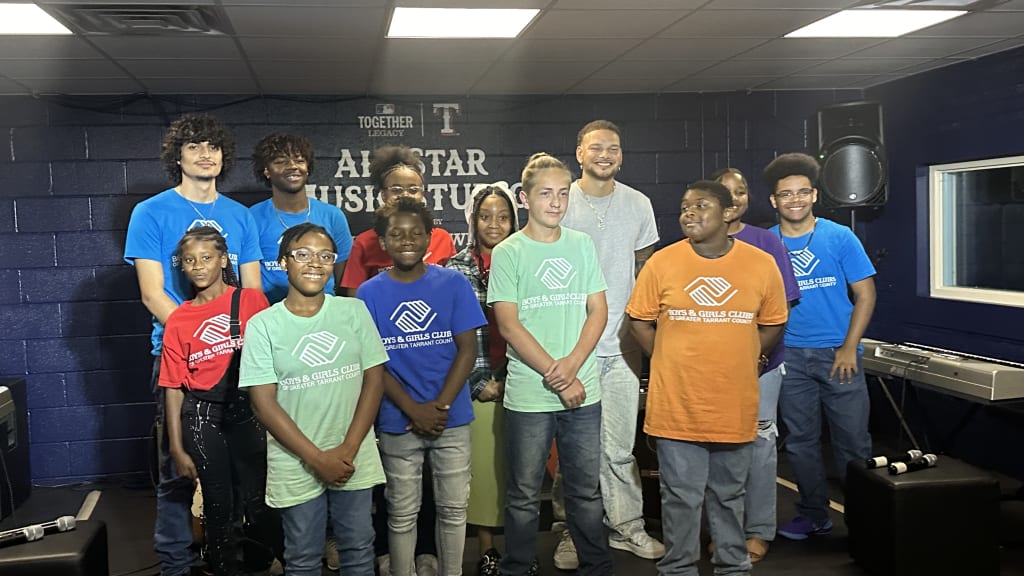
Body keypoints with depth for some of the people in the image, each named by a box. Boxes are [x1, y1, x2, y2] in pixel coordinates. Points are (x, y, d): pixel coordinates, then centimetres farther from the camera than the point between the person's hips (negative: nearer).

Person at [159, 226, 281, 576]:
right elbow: (174, 387, 2)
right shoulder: (178, 320, 1)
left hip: (247, 410, -1)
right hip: (202, 416, 1)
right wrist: (177, 449, 0)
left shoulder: (251, 301, -2)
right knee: (218, 505, 10)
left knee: (257, 502, 2)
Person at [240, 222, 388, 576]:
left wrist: (348, 449, -10)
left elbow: (374, 379, -1)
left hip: (354, 459, 2)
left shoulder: (354, 311, 1)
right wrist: (317, 458, -13)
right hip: (295, 465, -1)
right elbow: (264, 402, -8)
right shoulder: (263, 325, -5)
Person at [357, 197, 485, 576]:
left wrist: (439, 407, -12)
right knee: (402, 514, 11)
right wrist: (414, 410, -12)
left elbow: (468, 350, -4)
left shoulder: (454, 283, -2)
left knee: (454, 508, 11)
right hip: (398, 423, 0)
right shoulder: (369, 293, -2)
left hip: (452, 419, 1)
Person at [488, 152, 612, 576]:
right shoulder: (508, 253, -3)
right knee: (524, 496, 8)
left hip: (583, 392, 3)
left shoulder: (582, 245, 7)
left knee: (586, 491, 14)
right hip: (528, 396, -3)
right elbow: (508, 324, -8)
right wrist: (556, 377, -12)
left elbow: (598, 311, 5)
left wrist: (571, 365, -10)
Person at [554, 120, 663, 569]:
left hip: (620, 346, 2)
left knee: (619, 447, 7)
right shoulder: (560, 203, 0)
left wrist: (634, 327, 3)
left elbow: (645, 271, 13)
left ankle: (626, 526, 19)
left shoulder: (638, 205, 7)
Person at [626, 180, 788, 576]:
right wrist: (670, 362, 0)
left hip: (735, 405, 1)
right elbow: (639, 320, 3)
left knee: (729, 495, 18)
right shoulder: (662, 263, -5)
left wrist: (745, 361, 4)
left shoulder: (761, 264, -3)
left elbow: (773, 323, 9)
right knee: (681, 497, 8)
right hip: (677, 405, -1)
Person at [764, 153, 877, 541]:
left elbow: (865, 294, -1)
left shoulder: (840, 237, -1)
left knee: (852, 440, 1)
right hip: (790, 356, 2)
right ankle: (814, 516, 23)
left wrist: (849, 348, -8)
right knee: (801, 440, 10)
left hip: (838, 353, -2)